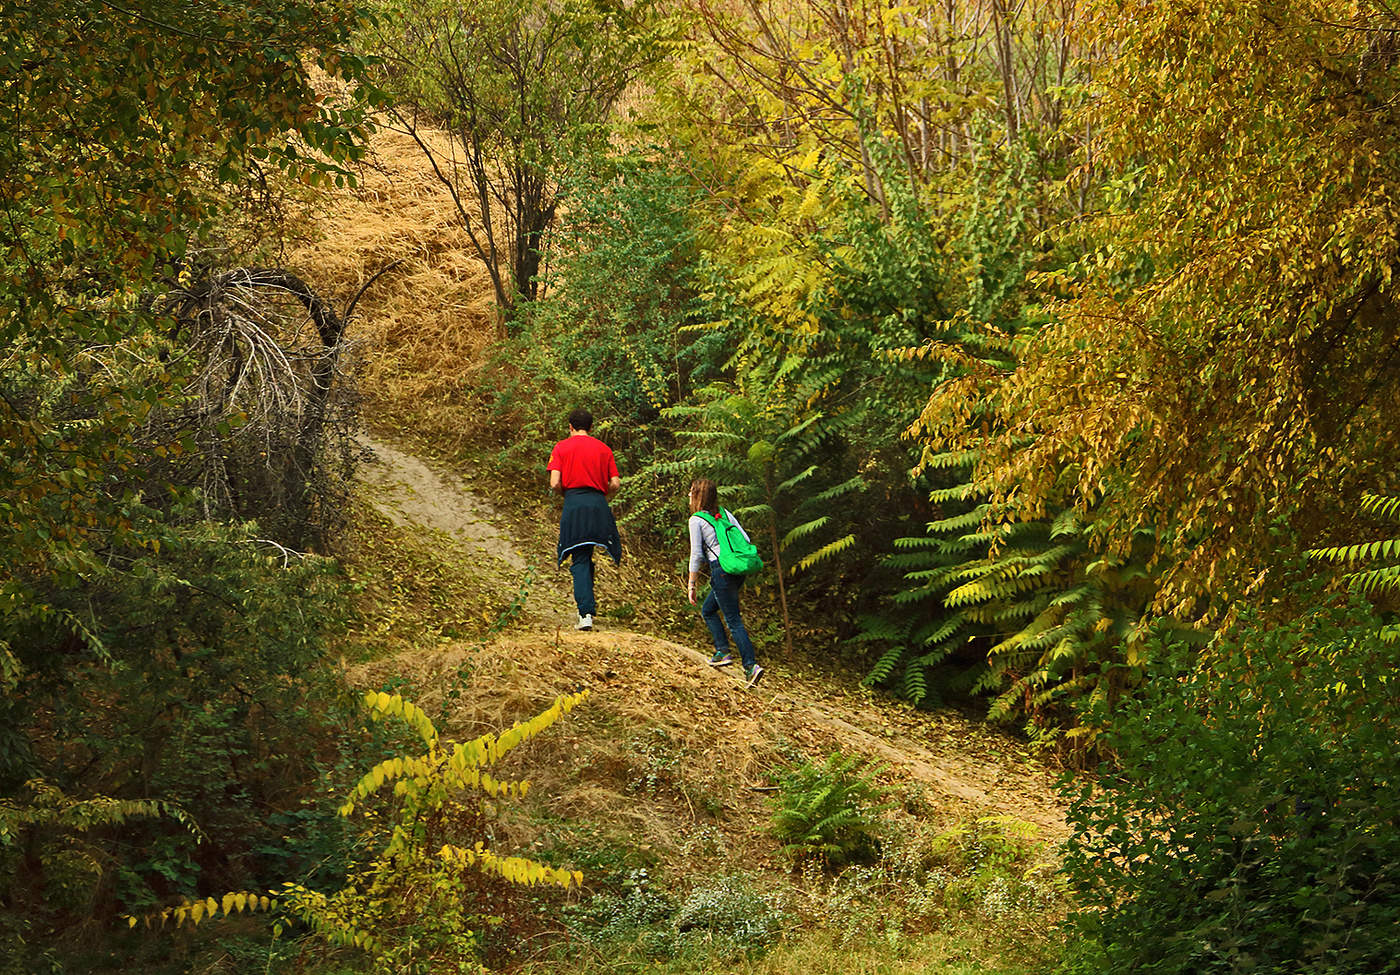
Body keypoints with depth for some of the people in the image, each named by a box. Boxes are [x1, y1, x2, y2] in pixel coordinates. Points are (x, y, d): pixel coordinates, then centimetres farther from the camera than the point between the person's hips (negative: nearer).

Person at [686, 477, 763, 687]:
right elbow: (745, 540, 10)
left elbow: (696, 555, -8)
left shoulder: (696, 520, -5)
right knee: (707, 610, 22)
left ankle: (751, 666, -15)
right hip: (738, 570, 7)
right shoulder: (723, 513, 14)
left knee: (734, 621, -7)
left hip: (721, 571, -7)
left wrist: (691, 584, -3)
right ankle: (722, 651, 14)